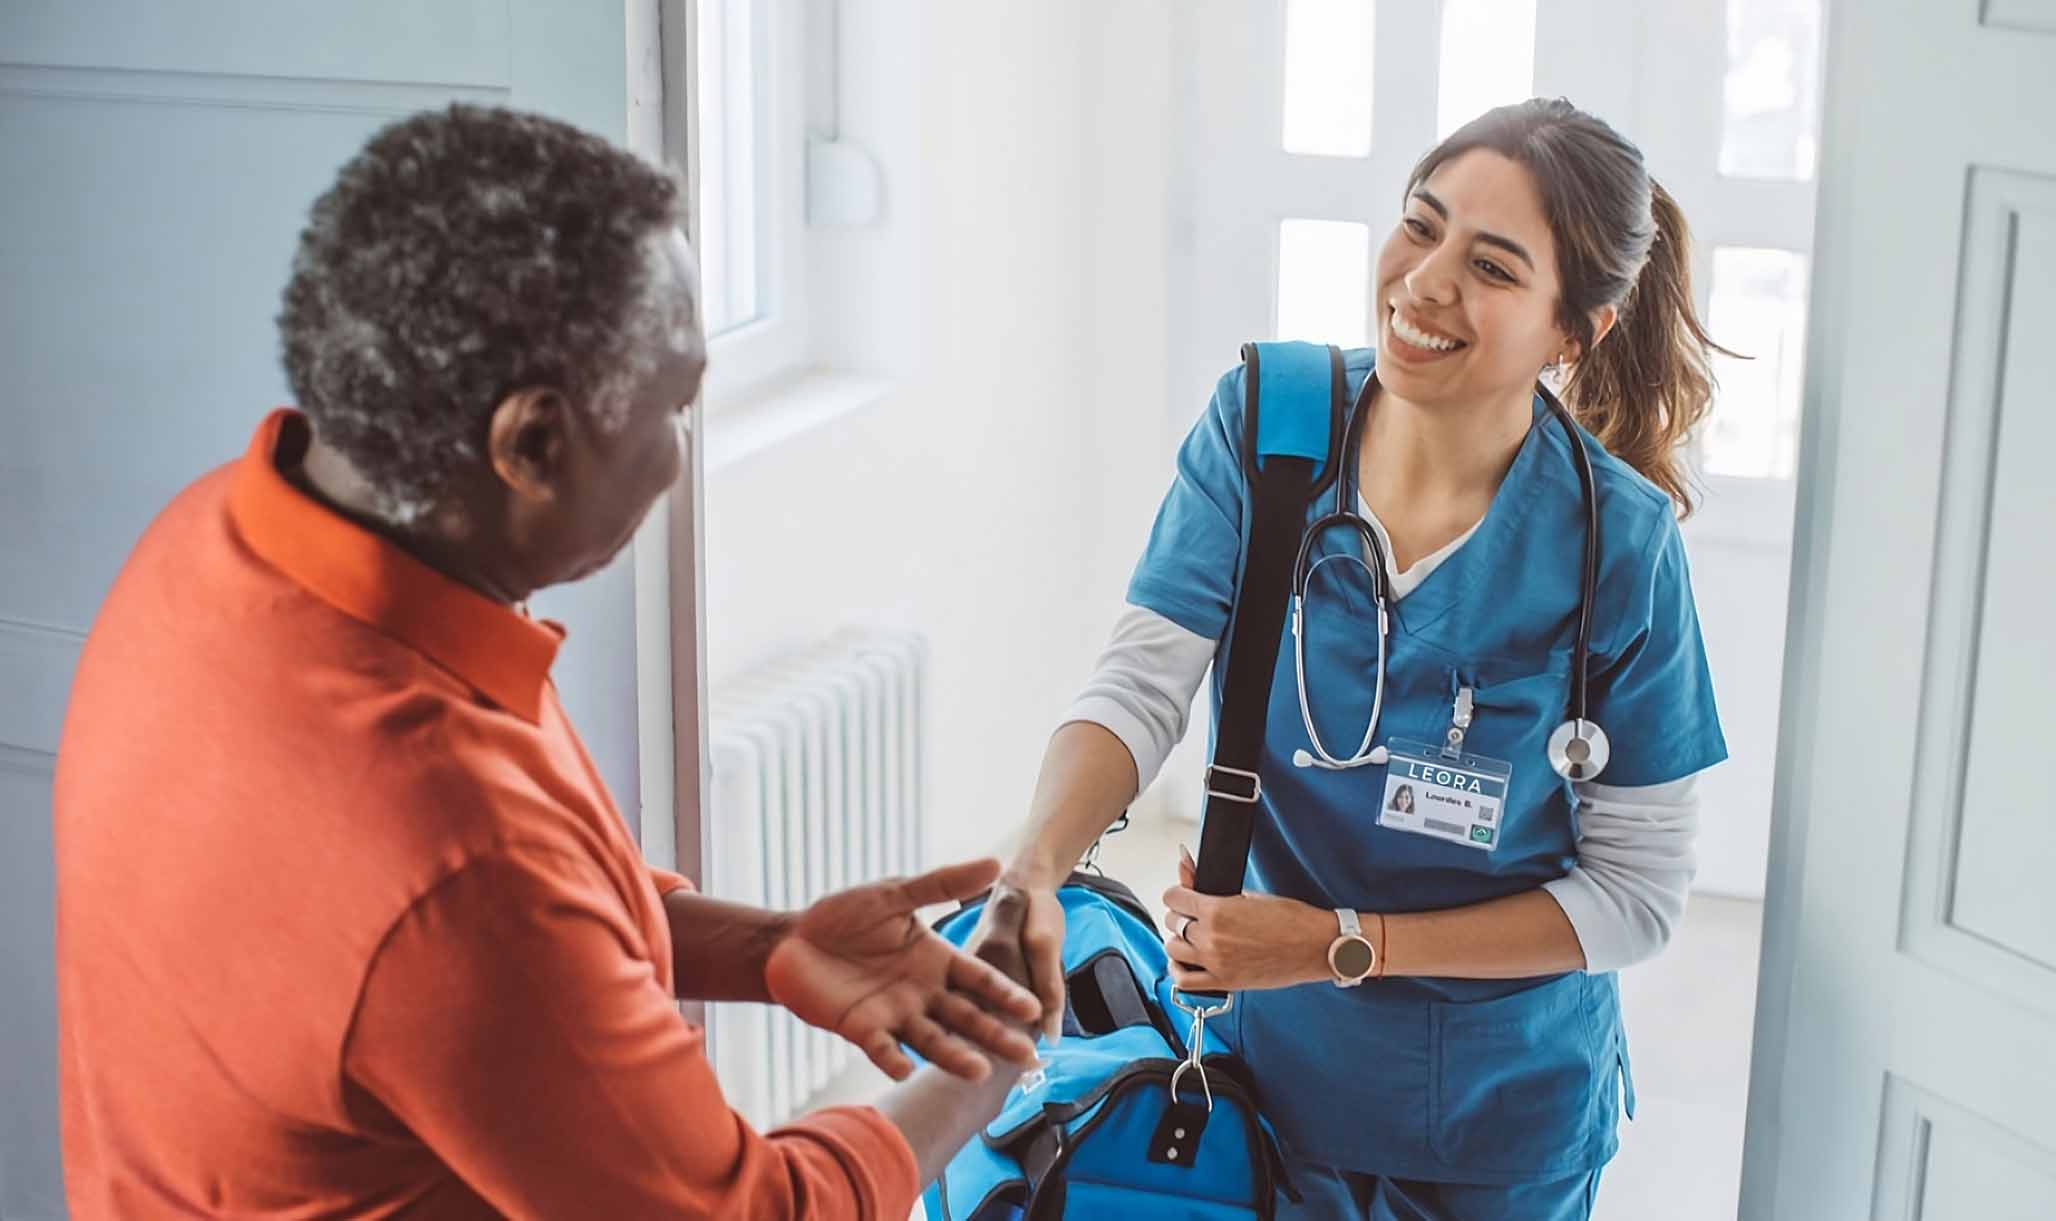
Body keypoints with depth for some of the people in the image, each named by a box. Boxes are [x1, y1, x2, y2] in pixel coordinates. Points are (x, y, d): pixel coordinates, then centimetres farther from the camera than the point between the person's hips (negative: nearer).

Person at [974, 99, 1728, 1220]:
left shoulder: (1618, 543, -20)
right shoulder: (1263, 423, -14)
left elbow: (1639, 893, -15)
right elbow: (1142, 683, -19)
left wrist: (1344, 943, -22)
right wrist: (1034, 869, -38)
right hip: (1279, 1057, 2)